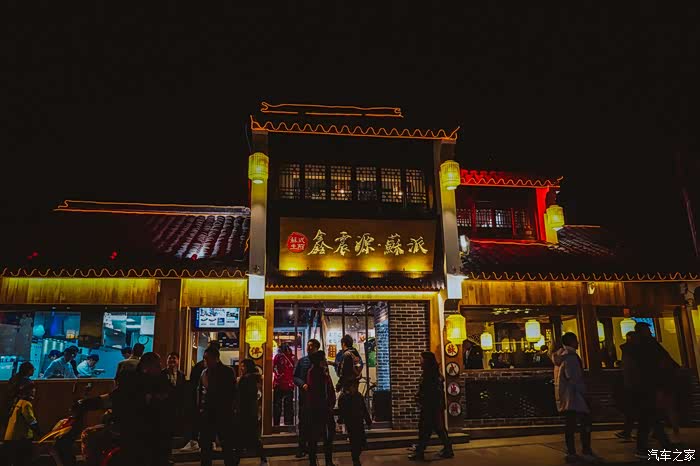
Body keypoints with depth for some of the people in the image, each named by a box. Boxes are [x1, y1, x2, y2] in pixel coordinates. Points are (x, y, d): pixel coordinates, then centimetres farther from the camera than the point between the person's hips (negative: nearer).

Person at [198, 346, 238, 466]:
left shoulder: (228, 371, -2)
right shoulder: (204, 372, 10)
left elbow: (232, 392, -3)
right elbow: (199, 390, 15)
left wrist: (229, 408, -11)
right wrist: (200, 406, 4)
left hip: (223, 413, -4)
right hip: (207, 413, 5)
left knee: (227, 443, 1)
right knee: (205, 443, 9)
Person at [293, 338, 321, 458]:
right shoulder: (301, 361, 8)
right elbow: (295, 377, 4)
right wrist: (303, 384, -14)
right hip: (304, 394, 1)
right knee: (303, 421, 2)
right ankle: (302, 447, 8)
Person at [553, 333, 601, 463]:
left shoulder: (561, 356, 15)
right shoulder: (570, 356, -14)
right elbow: (574, 378, -20)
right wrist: (583, 392, -12)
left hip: (564, 396, 9)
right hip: (573, 394, -9)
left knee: (570, 423, 8)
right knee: (586, 422, -4)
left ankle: (571, 453, 10)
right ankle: (586, 452, -4)